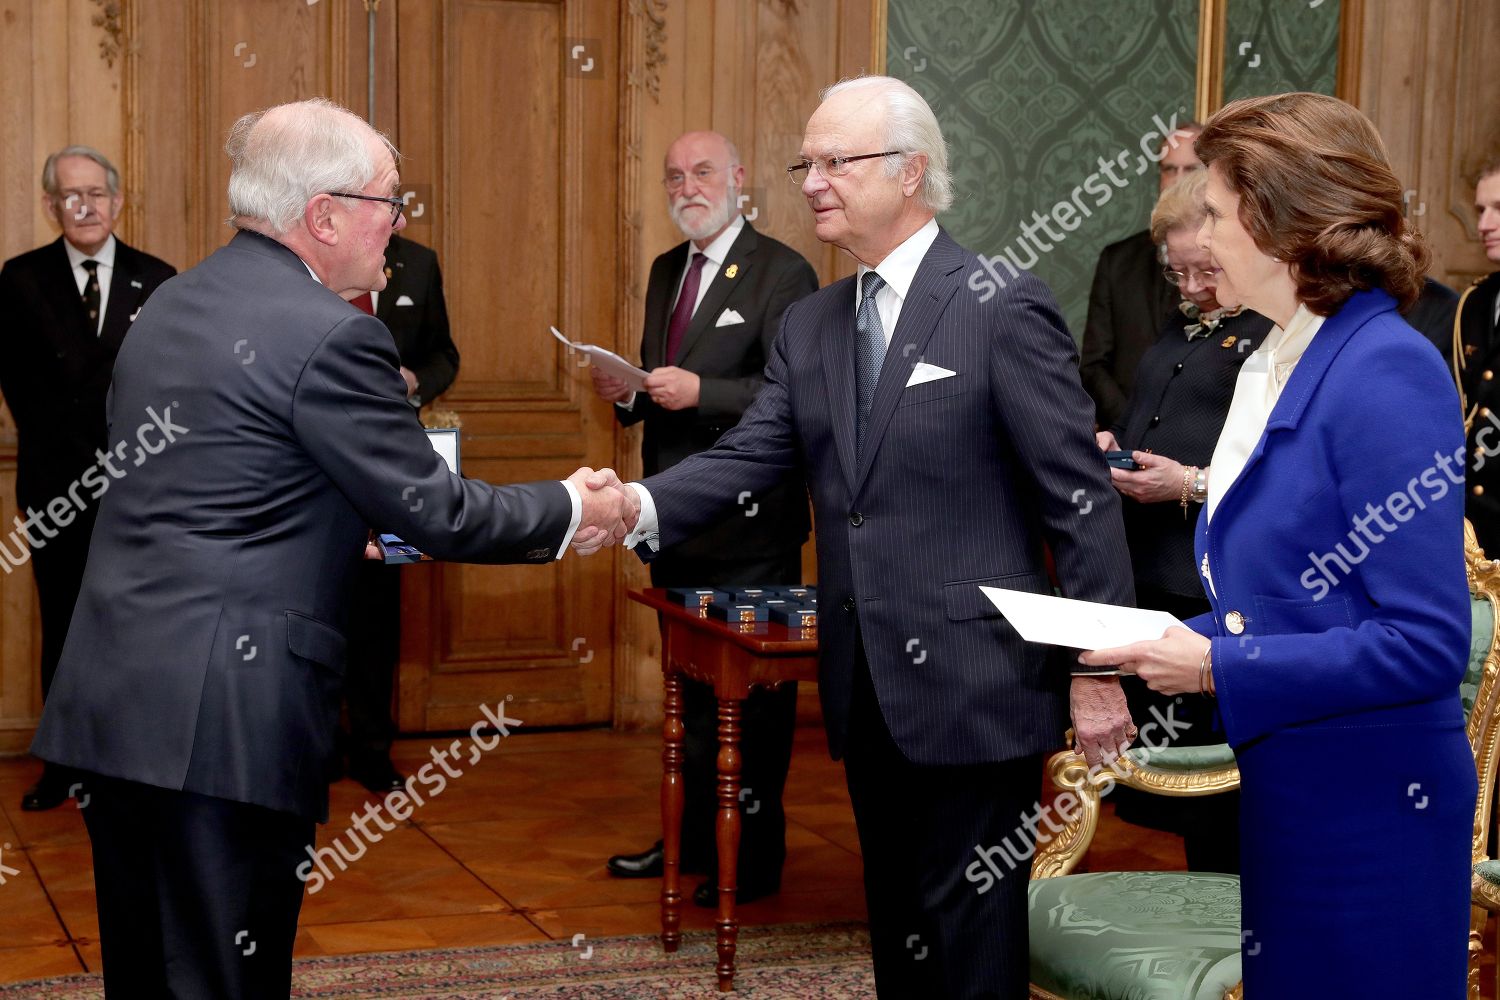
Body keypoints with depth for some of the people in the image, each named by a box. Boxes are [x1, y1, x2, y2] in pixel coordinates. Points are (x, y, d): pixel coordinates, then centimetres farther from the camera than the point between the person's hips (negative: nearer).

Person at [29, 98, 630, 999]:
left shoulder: (171, 306, 13)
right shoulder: (332, 335, -13)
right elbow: (435, 513, -9)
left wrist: (349, 525, 27)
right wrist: (572, 510, 5)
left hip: (112, 694, 9)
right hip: (223, 718, -9)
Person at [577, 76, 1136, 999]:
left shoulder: (1004, 308, -10)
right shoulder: (809, 326, 11)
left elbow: (1080, 498, -11)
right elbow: (749, 458, 0)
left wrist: (1096, 668, -13)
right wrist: (643, 505, -20)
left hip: (973, 687, -7)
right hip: (868, 689, 7)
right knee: (896, 925, 18)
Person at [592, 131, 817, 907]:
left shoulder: (781, 273, -10)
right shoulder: (667, 271, 15)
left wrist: (699, 391, -28)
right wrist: (628, 392, 1)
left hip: (747, 526, -8)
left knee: (752, 692, 1)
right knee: (689, 685, 17)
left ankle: (754, 857, 11)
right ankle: (693, 838, 29)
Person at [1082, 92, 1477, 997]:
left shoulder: (1387, 372, -18)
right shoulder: (1270, 367, 11)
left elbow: (1426, 643, -21)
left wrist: (1218, 668, -20)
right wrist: (1170, 643, 2)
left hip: (1363, 810, -9)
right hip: (1269, 792, 9)